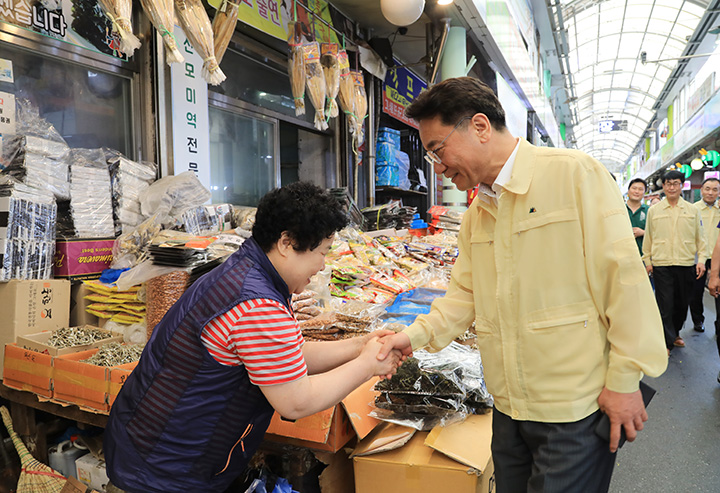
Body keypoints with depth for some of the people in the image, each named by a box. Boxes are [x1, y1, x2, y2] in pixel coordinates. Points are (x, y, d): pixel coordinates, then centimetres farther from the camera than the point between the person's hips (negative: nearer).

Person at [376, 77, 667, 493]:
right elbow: (465, 294, 12)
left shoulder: (575, 174, -12)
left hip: (576, 411, -6)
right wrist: (416, 335, -3)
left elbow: (623, 275, -14)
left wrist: (624, 380, -13)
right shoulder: (476, 214, 9)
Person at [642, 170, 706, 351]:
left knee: (682, 304, 11)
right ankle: (667, 342, 8)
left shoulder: (692, 210, 7)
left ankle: (675, 333, 32)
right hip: (661, 265, -2)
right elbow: (648, 237, 8)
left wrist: (701, 259, 1)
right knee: (665, 305, -2)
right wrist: (647, 260, 5)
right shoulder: (653, 211, 4)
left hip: (686, 264, 2)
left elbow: (700, 237, 9)